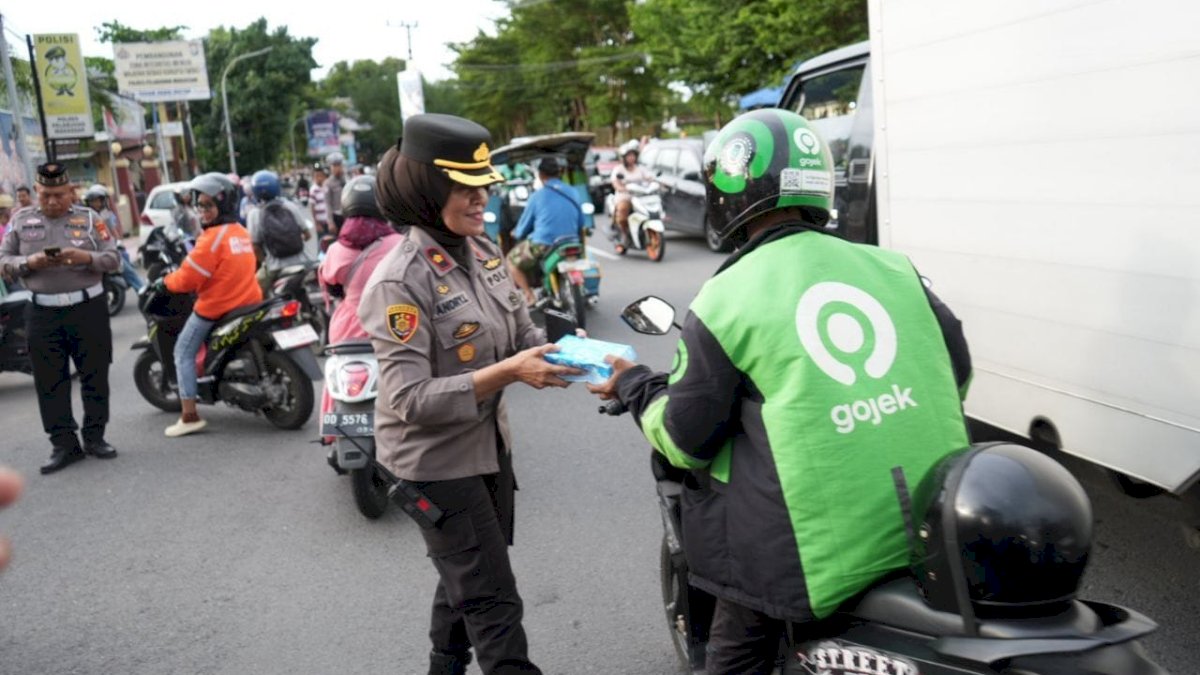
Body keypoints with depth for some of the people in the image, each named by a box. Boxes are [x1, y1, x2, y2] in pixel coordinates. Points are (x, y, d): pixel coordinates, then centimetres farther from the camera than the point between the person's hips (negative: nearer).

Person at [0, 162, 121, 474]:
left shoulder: (89, 219, 4)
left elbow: (114, 259, 1)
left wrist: (86, 258, -18)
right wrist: (31, 263, -13)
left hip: (88, 308, -1)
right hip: (44, 312, 1)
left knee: (95, 376, 5)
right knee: (50, 381, 2)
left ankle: (95, 437, 16)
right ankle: (64, 444, 9)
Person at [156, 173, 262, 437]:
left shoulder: (212, 237, -17)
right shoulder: (241, 232, 9)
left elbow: (188, 277, -16)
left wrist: (165, 282, 3)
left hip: (215, 307, -8)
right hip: (248, 301, 8)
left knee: (184, 352, 4)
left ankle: (190, 416, -1)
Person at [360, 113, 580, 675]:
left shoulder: (483, 251, -2)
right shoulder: (399, 282, -24)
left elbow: (520, 334, 7)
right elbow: (410, 400, -28)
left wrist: (562, 350, -15)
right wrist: (508, 373, -33)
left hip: (488, 443, 8)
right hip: (435, 460, -8)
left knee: (467, 579, 25)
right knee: (492, 600, 0)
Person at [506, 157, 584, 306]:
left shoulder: (538, 196, -5)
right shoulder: (573, 194, 4)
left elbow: (522, 230, 5)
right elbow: (581, 225, 11)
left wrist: (516, 233, 27)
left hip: (542, 245, -5)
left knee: (512, 260, 17)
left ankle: (528, 295, 4)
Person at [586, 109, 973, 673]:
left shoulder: (724, 300, -7)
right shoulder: (890, 265, 5)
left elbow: (686, 442, 0)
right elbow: (957, 370, 14)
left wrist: (634, 385, 17)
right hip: (936, 530, 5)